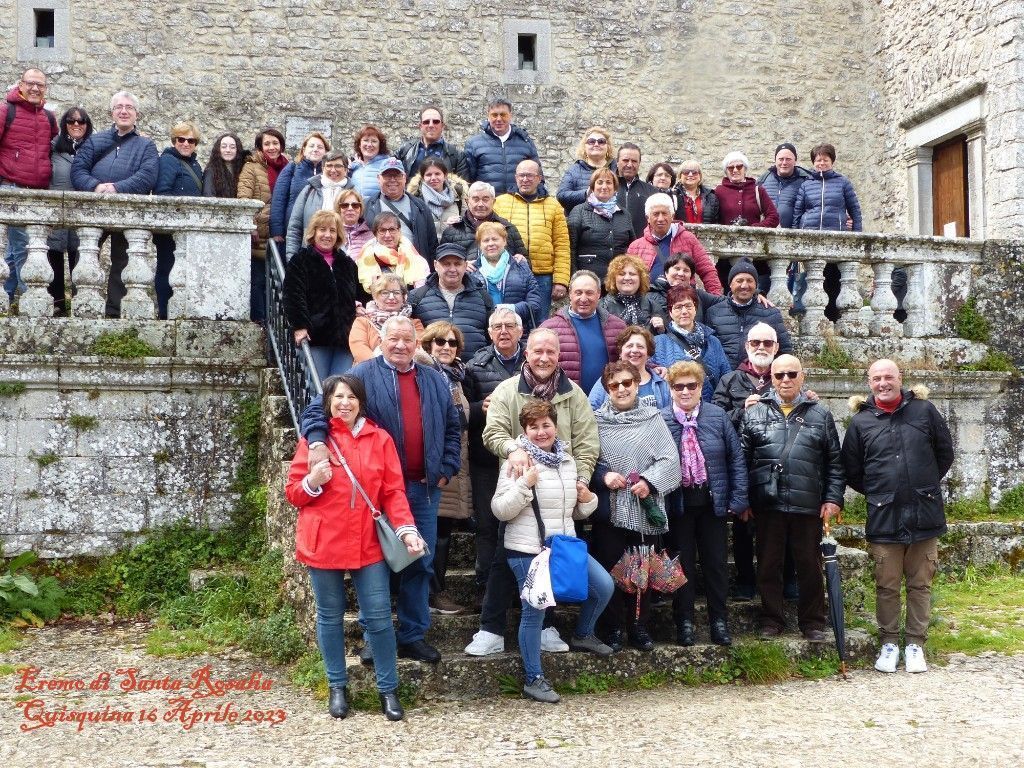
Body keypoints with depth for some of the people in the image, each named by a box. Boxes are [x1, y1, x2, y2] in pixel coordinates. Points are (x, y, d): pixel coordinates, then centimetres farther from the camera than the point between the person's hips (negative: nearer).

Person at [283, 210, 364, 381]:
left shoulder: (347, 264, 20)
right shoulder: (300, 261, 4)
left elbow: (360, 294, 31)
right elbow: (293, 295, -7)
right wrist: (299, 326, -17)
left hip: (345, 337, 4)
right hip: (316, 336, -4)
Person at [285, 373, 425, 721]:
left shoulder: (380, 439, 3)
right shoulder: (314, 439, 2)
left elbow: (393, 491, 0)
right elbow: (293, 494, 4)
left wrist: (406, 528, -15)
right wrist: (312, 482, -18)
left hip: (368, 543, 0)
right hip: (323, 543, 0)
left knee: (379, 617, 0)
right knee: (330, 616, 10)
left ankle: (388, 690, 12)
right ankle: (337, 687, 24)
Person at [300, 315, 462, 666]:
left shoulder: (435, 381, 12)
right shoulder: (363, 375, -3)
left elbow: (452, 427, 17)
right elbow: (319, 407, -10)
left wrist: (447, 469, 7)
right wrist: (317, 440, -28)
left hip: (425, 488, 4)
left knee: (420, 563, 9)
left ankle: (413, 635, 20)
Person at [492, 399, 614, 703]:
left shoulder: (567, 459, 11)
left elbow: (576, 512, 21)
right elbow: (500, 510, -14)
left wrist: (587, 500, -1)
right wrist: (524, 484, -25)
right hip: (527, 550, -6)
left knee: (604, 587, 0)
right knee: (534, 612, -2)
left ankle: (582, 635, 26)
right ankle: (532, 679, 12)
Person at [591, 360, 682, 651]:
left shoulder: (653, 418, 2)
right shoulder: (597, 420, 4)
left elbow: (670, 459, -3)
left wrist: (650, 481, -17)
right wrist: (603, 475, -13)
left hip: (644, 509, 0)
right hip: (608, 508, 0)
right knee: (610, 569, 2)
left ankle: (639, 625, 22)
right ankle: (614, 627, 17)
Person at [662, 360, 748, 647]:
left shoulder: (718, 416, 0)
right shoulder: (660, 420, -5)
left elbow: (736, 458, 2)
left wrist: (738, 498, -3)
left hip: (713, 502, 2)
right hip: (678, 502, -1)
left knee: (716, 562, 9)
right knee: (682, 563, 8)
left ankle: (719, 621, 21)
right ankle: (684, 621, 19)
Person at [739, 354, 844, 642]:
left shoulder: (820, 415, 7)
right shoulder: (754, 414, 5)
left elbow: (834, 462, 6)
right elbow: (742, 459, 4)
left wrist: (833, 498, -2)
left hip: (808, 505, 0)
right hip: (767, 504, 0)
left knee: (810, 565, 8)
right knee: (768, 565, 8)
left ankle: (813, 622, 19)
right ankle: (771, 619, 21)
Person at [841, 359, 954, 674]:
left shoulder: (924, 411, 2)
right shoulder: (860, 422, 1)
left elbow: (945, 453, 11)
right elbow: (851, 471, 7)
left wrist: (926, 487, 11)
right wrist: (877, 494, 5)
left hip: (924, 515, 1)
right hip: (884, 519, 0)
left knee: (920, 584, 9)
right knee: (887, 586, 6)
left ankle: (915, 644, 19)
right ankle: (889, 643, 19)